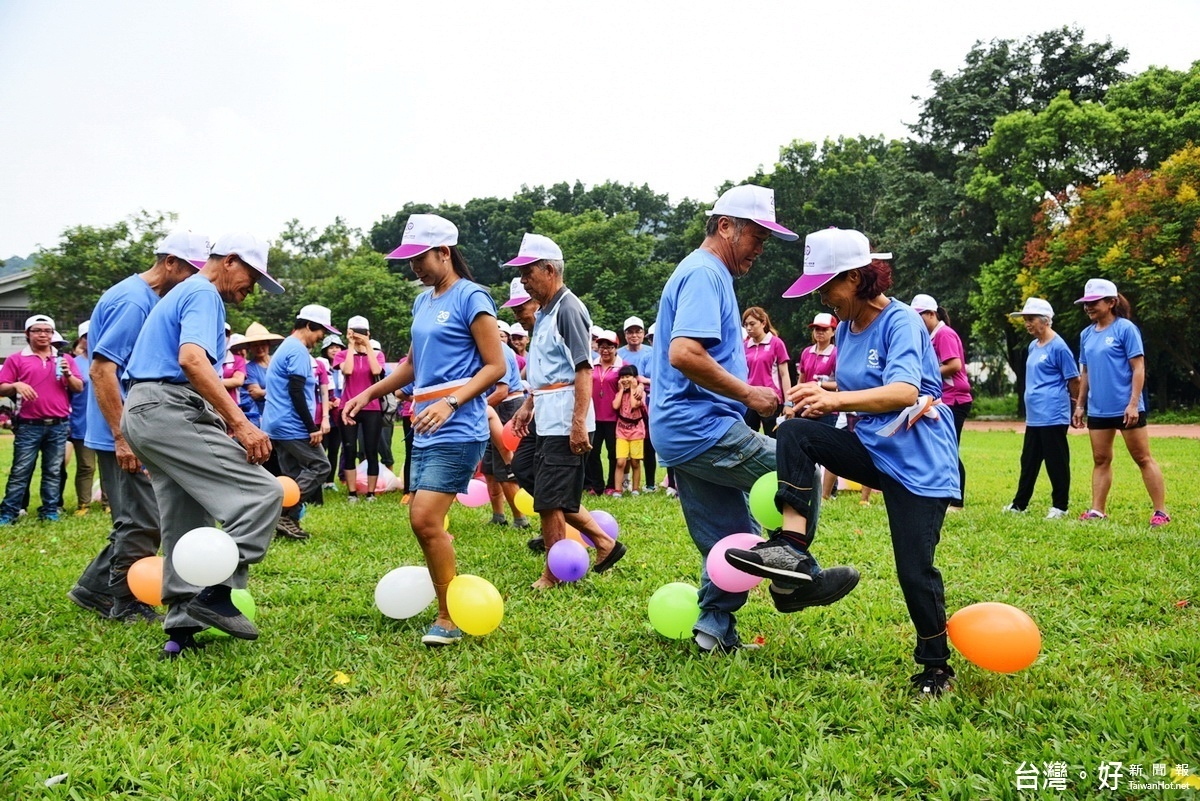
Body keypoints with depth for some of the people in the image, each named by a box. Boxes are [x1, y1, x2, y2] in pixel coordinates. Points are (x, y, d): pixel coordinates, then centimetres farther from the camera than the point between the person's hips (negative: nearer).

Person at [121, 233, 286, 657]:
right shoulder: (204, 294, -5)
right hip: (170, 412, -11)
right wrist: (240, 423, -28)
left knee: (185, 528, 11)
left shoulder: (182, 292, 28)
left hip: (141, 411, 11)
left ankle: (181, 629, 13)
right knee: (263, 492, -16)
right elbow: (192, 359, -23)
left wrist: (225, 421, 27)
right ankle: (218, 594, -15)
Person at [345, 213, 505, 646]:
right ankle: (453, 599, 23)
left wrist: (449, 403, -23)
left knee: (426, 519, -14)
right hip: (426, 430, 9)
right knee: (424, 522, 9)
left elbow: (495, 366, -12)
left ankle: (449, 618, 0)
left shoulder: (470, 297, -8)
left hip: (457, 430, -9)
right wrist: (369, 393, 17)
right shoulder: (422, 301, 17)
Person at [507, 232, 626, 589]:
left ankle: (553, 576, 9)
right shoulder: (544, 312, 15)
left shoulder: (568, 309, -13)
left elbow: (583, 369, -20)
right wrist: (528, 406, 21)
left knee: (549, 500, -3)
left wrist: (579, 423, -24)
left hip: (565, 423, -10)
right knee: (559, 498, 14)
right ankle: (605, 543, 26)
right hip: (547, 421, 10)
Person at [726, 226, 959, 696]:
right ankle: (792, 549, -27)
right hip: (872, 447, 7)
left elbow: (903, 392, -32)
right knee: (794, 433, -17)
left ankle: (936, 667, 18)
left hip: (919, 463, -7)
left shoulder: (901, 322, -16)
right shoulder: (847, 328, 8)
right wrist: (823, 400, -4)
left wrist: (837, 399, -46)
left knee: (914, 569, -6)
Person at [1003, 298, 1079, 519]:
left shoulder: (1058, 347, -12)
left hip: (1053, 417, -9)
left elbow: (1074, 380, -8)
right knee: (1028, 462, 14)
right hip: (1033, 416, 9)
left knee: (1056, 463, 1)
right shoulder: (1033, 346, 14)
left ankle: (1060, 506, 11)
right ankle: (1019, 503, 22)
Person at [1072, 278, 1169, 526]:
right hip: (1098, 410, 6)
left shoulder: (1126, 328, -8)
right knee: (1100, 460, 9)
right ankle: (1097, 510, 14)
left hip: (1126, 409, -6)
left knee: (1143, 459, 1)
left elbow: (1138, 368, -11)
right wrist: (1079, 405, 14)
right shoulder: (1087, 334, 9)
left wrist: (1133, 404, -17)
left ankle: (1161, 512, 7)